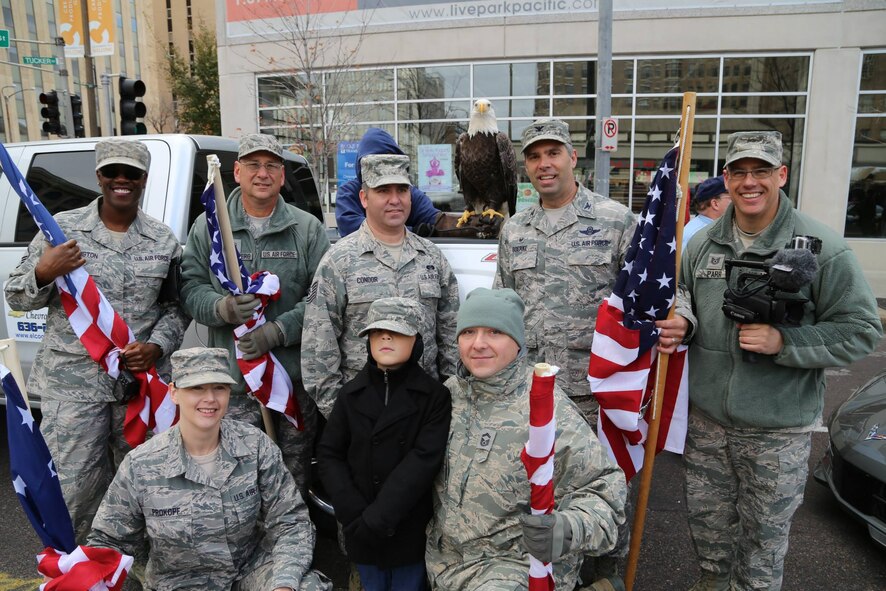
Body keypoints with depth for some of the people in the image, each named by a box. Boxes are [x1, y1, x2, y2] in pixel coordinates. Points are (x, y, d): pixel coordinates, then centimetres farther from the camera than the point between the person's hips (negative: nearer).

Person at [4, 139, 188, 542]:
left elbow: (175, 306, 9)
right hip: (72, 380, -1)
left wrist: (157, 347, -9)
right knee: (73, 489, 1)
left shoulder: (163, 241, 4)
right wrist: (43, 274, -17)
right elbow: (16, 297, 5)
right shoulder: (62, 229, 0)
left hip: (142, 380, 2)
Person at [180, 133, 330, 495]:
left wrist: (277, 332, -15)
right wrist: (222, 308, -17)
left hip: (297, 378, 0)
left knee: (296, 479, 11)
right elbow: (190, 287, 5)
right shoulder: (208, 226, 8)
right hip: (232, 380, 0)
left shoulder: (308, 228, 3)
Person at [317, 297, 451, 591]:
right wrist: (354, 515, -12)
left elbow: (424, 460, -16)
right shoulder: (351, 393, 1)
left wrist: (377, 520, -21)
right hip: (362, 531, 3)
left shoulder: (435, 395, -9)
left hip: (410, 530, -3)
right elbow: (328, 455, 0)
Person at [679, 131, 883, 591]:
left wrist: (783, 342, -21)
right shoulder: (702, 245, 2)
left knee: (764, 536, 15)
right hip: (706, 419, 4)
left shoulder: (822, 248, -11)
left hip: (778, 428, -4)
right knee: (707, 526, 20)